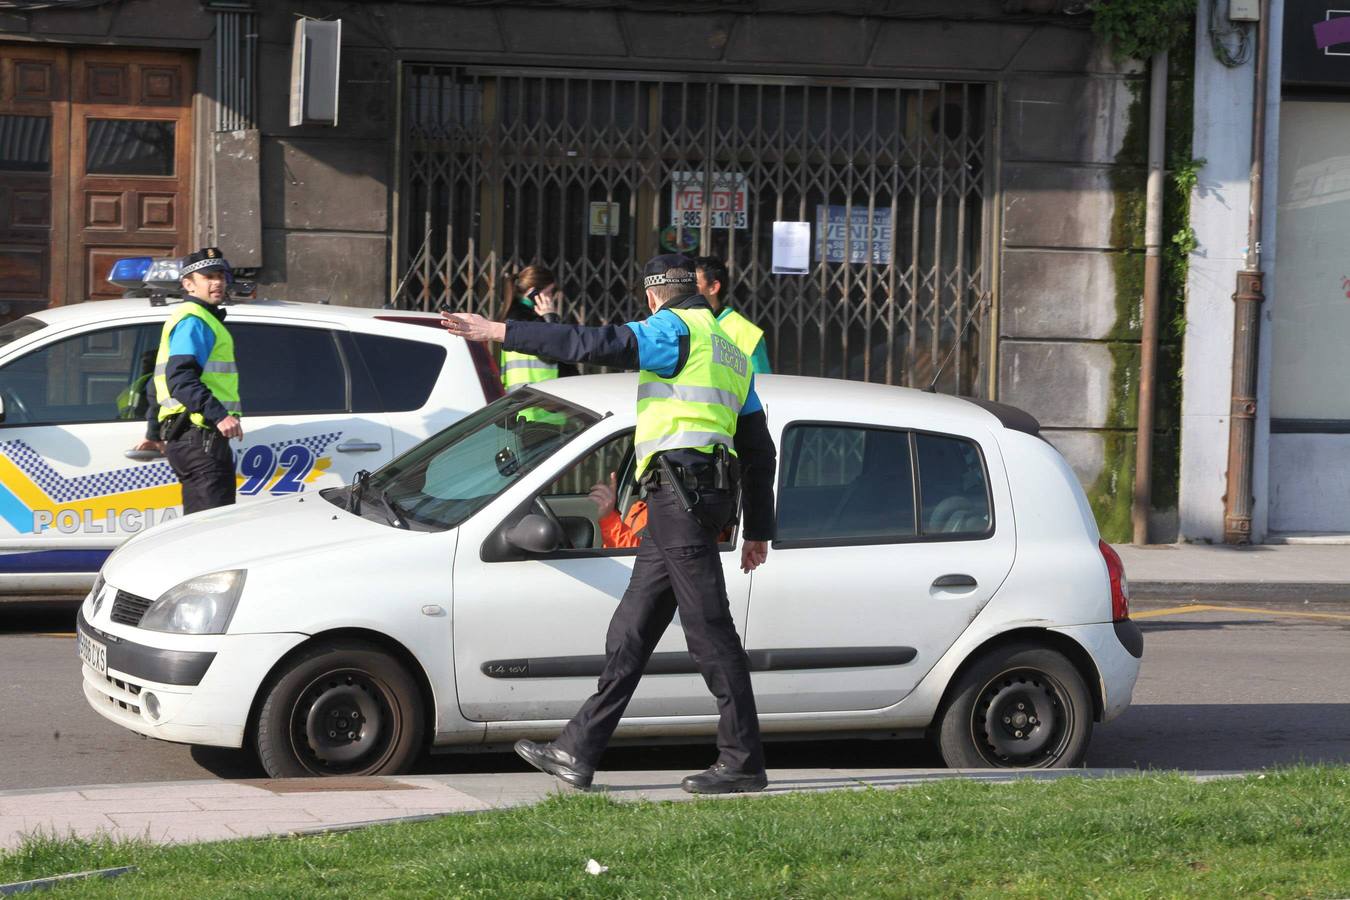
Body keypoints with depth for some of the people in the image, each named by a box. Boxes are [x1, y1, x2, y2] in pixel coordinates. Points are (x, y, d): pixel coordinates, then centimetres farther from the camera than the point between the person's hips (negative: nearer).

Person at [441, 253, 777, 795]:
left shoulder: (674, 329, -3)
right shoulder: (731, 354, 25)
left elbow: (597, 345, -18)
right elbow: (760, 451, 26)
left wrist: (500, 332, -18)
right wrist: (758, 530, 30)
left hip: (679, 488, -10)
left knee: (710, 633, -7)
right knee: (629, 635, 9)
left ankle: (743, 763, -5)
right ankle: (576, 754, 11)